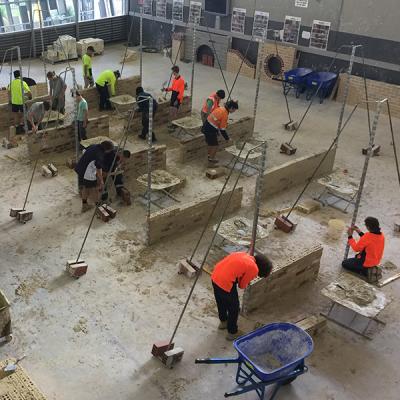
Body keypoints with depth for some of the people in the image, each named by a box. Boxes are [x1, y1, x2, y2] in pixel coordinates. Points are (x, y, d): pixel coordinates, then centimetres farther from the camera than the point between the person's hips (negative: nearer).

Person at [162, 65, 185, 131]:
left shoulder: (181, 80, -17)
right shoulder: (174, 78, 8)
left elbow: (181, 91, -19)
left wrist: (177, 99, -22)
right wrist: (167, 89, 5)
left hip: (178, 98, -8)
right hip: (173, 97, 8)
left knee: (174, 112, -6)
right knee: (171, 111, 13)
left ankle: (174, 125, 4)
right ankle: (170, 124, 25)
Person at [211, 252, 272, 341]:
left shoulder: (244, 255, 12)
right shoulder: (254, 269, -7)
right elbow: (242, 285, 2)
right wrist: (245, 284, 23)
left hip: (214, 277, 8)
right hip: (225, 283, -8)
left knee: (221, 302, 31)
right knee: (234, 308, 16)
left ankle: (223, 322, 53)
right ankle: (232, 333, 31)